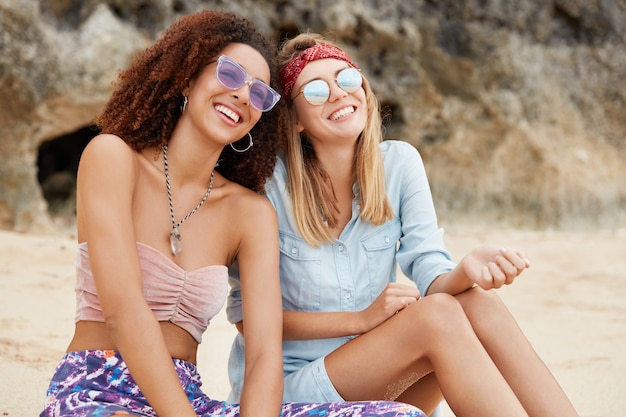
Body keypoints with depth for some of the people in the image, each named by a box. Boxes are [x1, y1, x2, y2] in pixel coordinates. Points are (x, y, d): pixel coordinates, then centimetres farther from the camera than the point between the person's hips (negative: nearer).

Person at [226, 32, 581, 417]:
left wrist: (465, 272, -33)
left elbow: (431, 272, -8)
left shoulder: (399, 163, 0)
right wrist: (361, 318, -20)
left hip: (376, 377, 4)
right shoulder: (272, 182, -12)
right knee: (437, 314, -28)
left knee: (478, 302, -24)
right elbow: (247, 315, -10)